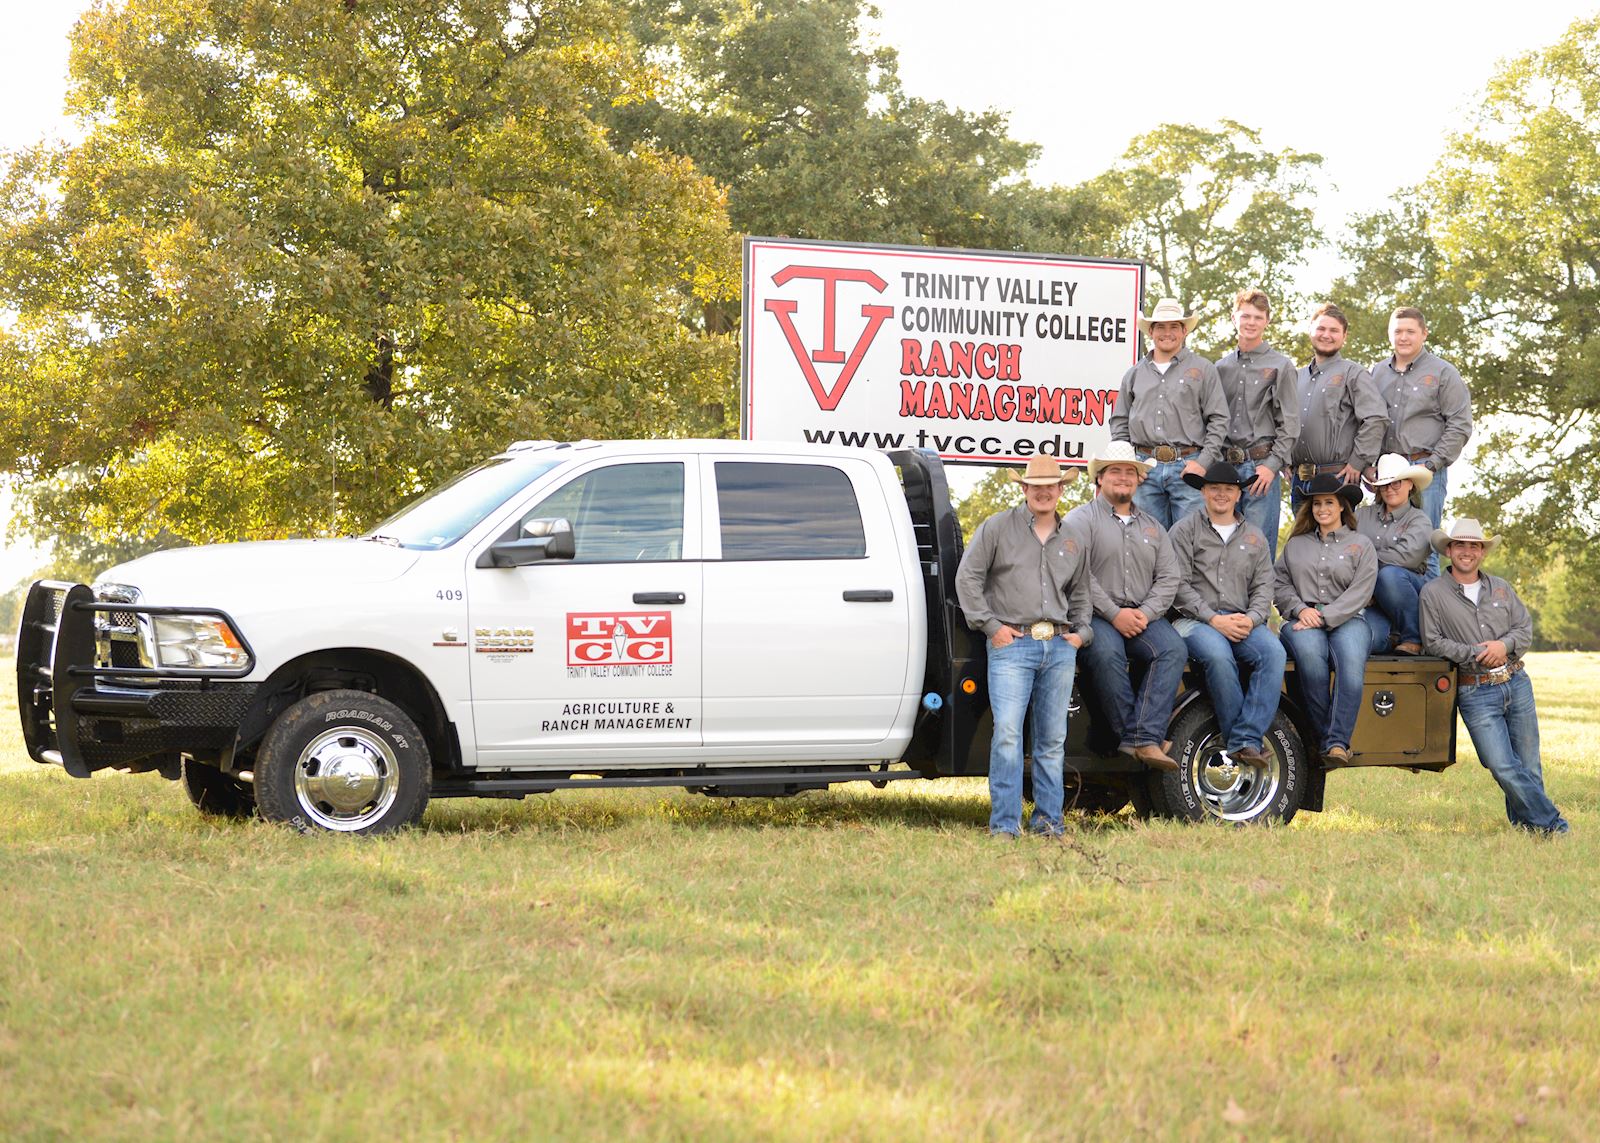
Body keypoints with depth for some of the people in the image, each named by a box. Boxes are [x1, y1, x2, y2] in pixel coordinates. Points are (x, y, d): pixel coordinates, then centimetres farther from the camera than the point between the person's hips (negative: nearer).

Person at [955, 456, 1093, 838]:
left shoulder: (1073, 542, 17)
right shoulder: (997, 528, 3)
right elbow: (967, 578, 1)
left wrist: (1081, 632, 13)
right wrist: (990, 625, -5)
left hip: (1060, 648, 5)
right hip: (1012, 645, -5)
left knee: (1052, 739, 7)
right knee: (1007, 734, -14)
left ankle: (1048, 820, 13)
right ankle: (1004, 824, -12)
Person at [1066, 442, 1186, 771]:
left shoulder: (1152, 526, 23)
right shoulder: (1081, 519, 6)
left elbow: (1168, 577, 14)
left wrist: (1146, 613, -5)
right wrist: (1114, 614, -15)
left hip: (1143, 617, 4)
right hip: (1095, 616, -4)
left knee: (1173, 649, -26)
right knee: (1106, 653, -37)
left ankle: (1145, 740, -35)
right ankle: (1128, 736, -29)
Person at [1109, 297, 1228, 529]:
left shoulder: (1203, 369, 6)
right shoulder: (1135, 374, 15)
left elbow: (1218, 420, 3)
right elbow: (1119, 423, 18)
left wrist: (1204, 462, -7)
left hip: (1188, 466, -3)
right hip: (1145, 469, 3)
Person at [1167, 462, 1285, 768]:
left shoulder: (1255, 536, 20)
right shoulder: (1185, 530, 8)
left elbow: (1264, 586, 14)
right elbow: (1179, 584, 0)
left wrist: (1251, 619, -7)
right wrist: (1213, 619, -12)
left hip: (1244, 622, 3)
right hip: (1195, 619, -3)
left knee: (1274, 652, -29)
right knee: (1218, 654, -36)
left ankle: (1245, 742, -34)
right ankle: (1237, 740, -26)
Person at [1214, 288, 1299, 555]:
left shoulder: (1280, 366, 3)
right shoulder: (1221, 368, 15)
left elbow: (1290, 424, -2)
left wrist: (1272, 465, -11)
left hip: (1262, 465, -4)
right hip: (1225, 463, 4)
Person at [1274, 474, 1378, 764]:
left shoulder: (1361, 545, 13)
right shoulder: (1295, 545, 22)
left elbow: (1359, 593, 1)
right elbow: (1281, 584, 14)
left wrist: (1325, 617, -11)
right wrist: (1301, 609, -6)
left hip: (1345, 620, -1)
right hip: (1302, 621, 1)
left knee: (1352, 662, -36)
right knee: (1310, 654, -37)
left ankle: (1338, 741, -38)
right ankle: (1323, 737, -29)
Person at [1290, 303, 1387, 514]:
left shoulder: (1353, 374, 0)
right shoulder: (1298, 376, 19)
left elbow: (1376, 419, -11)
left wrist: (1357, 463, -14)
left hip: (1337, 479, -6)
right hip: (1299, 480, 6)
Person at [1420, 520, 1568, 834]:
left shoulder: (1501, 588, 14)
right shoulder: (1433, 592, 1)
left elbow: (1525, 629, 10)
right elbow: (1433, 642, -4)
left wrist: (1504, 645, -11)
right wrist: (1475, 654, -13)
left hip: (1516, 682, 4)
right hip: (1475, 694, -4)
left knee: (1529, 767, 5)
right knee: (1504, 769, -11)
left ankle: (1525, 826, 20)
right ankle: (1553, 826, 0)